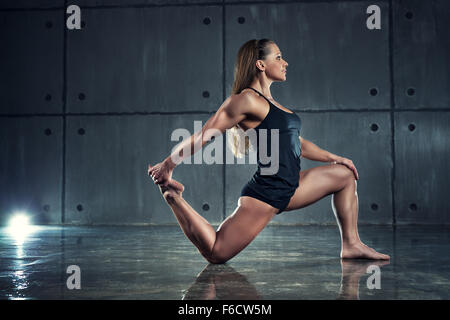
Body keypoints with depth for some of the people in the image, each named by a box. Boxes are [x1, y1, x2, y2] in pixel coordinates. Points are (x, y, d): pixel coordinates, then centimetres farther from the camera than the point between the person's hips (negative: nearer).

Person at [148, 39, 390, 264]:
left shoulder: (269, 102, 16)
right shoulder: (247, 100, -15)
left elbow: (295, 141, 25)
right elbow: (203, 136, -16)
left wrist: (333, 158, 24)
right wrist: (167, 166, -15)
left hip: (288, 189, 10)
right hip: (265, 194, -10)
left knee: (345, 174, 16)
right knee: (216, 253, -12)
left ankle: (351, 244, 17)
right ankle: (173, 196, 4)